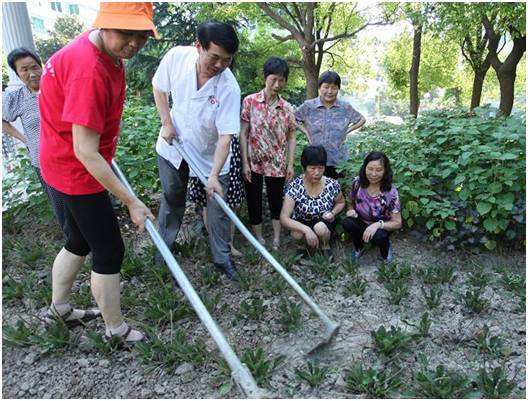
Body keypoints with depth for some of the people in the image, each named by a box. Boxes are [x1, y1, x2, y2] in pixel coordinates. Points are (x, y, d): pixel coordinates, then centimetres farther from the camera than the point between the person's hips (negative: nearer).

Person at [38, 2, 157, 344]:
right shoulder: (89, 70, -30)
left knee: (80, 241, 23)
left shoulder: (108, 53, 1)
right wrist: (131, 202, -24)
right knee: (109, 251, 3)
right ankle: (116, 328, 24)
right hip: (77, 172, -10)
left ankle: (59, 308, 43)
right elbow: (85, 153, -29)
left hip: (70, 168, 10)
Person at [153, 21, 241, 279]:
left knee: (217, 204, 4)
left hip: (210, 154, -2)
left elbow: (225, 136, -27)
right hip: (173, 145, 3)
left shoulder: (229, 88, -28)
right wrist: (166, 123, -9)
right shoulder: (176, 57, -19)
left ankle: (222, 258, 21)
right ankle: (165, 245, 38)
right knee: (171, 199, 16)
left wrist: (214, 175, -33)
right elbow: (159, 89, 0)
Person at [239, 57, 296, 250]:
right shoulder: (250, 101, -6)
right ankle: (259, 238, 26)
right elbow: (243, 133, -6)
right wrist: (245, 163, -10)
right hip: (253, 162, -2)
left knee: (276, 200, 12)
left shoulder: (287, 108, 1)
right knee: (254, 201, 8)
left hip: (277, 163, 2)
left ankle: (276, 238, 28)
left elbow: (291, 137, 6)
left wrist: (290, 164, 0)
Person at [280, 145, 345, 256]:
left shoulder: (332, 184, -17)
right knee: (297, 234, -33)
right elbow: (284, 219, -28)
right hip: (302, 222, -1)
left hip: (324, 223, 1)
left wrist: (333, 213, -17)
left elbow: (341, 203, 6)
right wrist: (306, 229, -41)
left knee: (320, 228, -33)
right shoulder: (294, 187, -24)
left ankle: (325, 246, 2)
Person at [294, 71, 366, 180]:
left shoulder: (345, 108, 2)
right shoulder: (308, 106, -1)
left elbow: (361, 120, 16)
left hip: (339, 162, 1)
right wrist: (305, 131, -1)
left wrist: (347, 130, 3)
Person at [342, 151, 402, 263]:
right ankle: (359, 246, 3)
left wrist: (378, 224, -36)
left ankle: (385, 247, 4)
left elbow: (397, 223, -18)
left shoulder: (390, 191, -23)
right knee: (347, 222, -29)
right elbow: (351, 203, 3)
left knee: (378, 237, -35)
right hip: (361, 222, 2)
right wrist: (351, 210, -21)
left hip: (382, 227, -2)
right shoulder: (357, 183, -17)